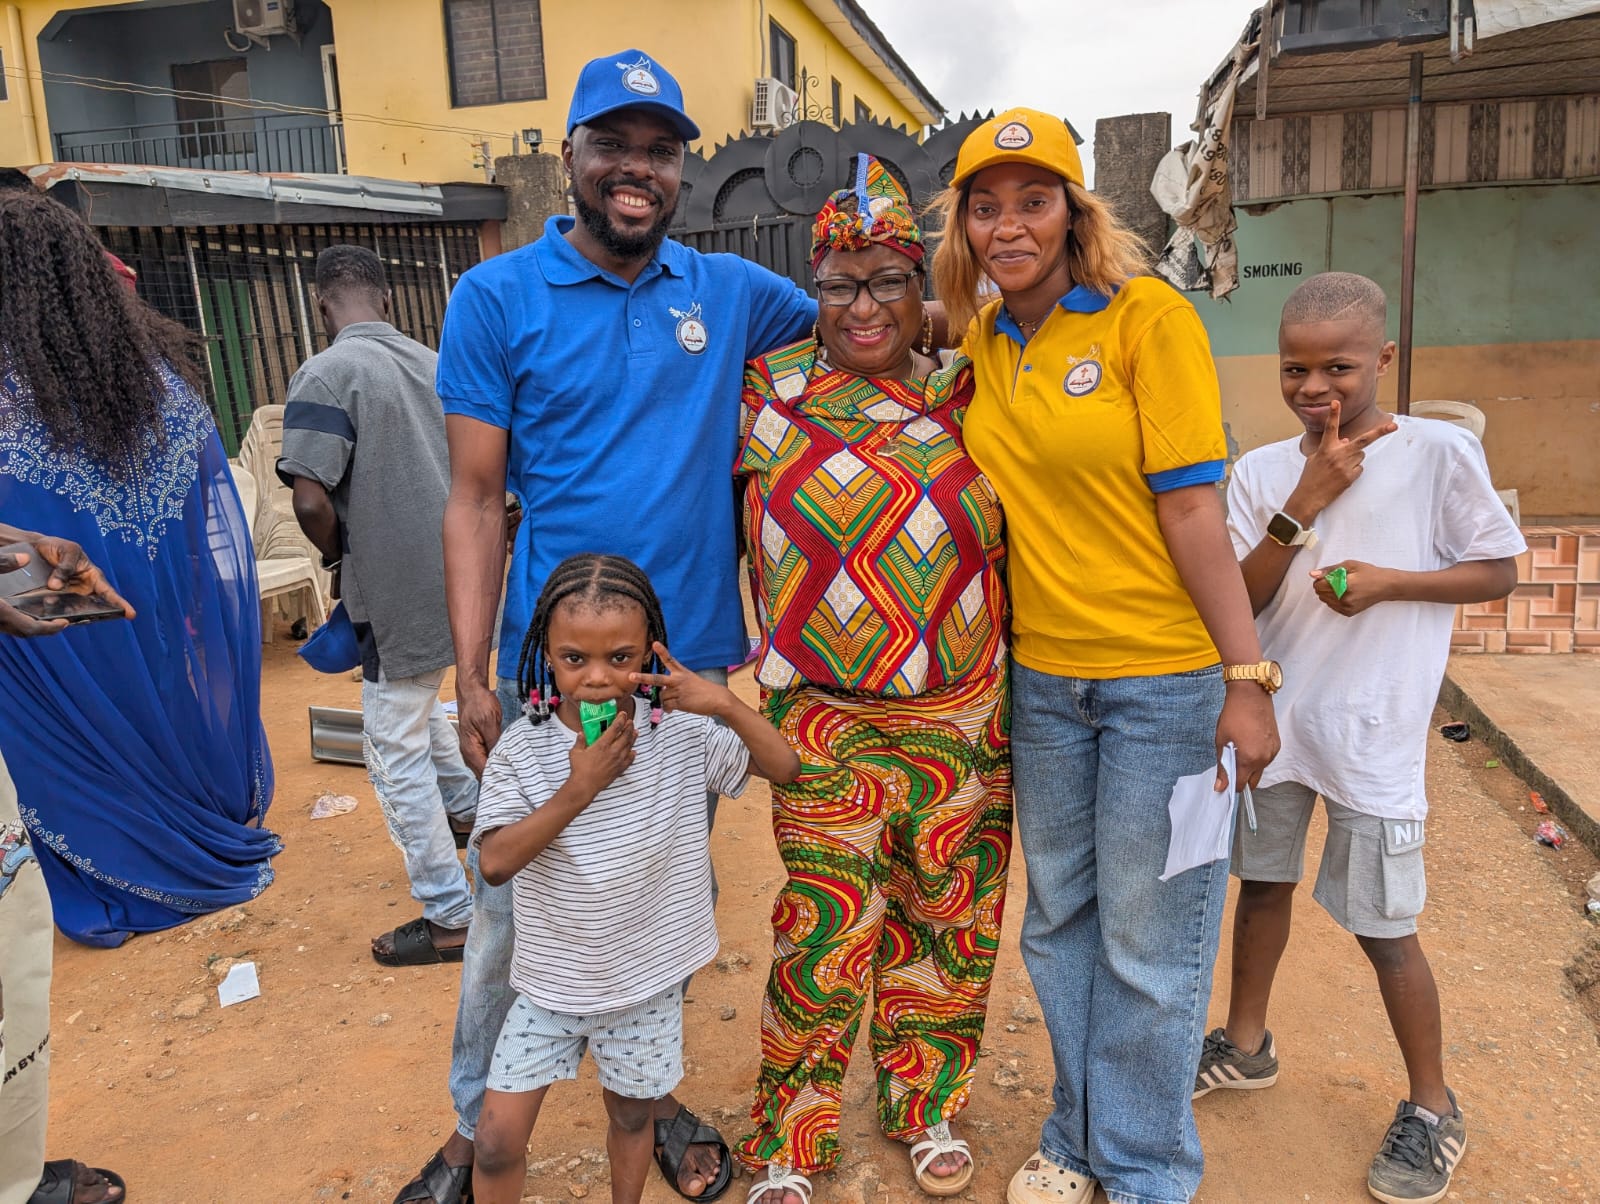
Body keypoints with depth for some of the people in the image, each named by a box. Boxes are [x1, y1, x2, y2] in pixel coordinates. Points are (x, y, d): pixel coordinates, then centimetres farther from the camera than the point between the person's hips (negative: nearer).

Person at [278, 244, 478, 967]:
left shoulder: (326, 374, -16)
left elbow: (312, 502, -23)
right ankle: (466, 806, 50)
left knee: (396, 751, 4)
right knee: (417, 704, 31)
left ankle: (449, 918, 12)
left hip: (397, 594, -8)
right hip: (453, 578, 8)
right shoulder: (431, 362, 6)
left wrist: (340, 556, -3)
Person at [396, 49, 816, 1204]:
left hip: (695, 661, 3)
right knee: (515, 907, 8)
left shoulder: (730, 292, 4)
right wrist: (472, 674, -9)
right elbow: (476, 499, -5)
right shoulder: (496, 298, -3)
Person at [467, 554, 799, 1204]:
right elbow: (495, 862, -21)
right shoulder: (521, 749, -14)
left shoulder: (681, 734, -13)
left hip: (646, 985, 1)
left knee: (631, 1119, 22)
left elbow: (785, 767, -13)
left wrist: (725, 702, -27)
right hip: (549, 984, 0)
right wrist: (580, 787, -26)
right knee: (496, 1142, 5)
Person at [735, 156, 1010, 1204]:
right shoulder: (770, 395, -1)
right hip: (826, 727, -2)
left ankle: (927, 1105, 39)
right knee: (827, 933, 3)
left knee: (949, 925, 14)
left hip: (964, 724, 3)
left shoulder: (964, 397, 5)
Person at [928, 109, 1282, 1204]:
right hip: (1040, 677, 6)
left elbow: (1191, 505, -13)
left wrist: (1246, 676, -15)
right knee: (1059, 920, 17)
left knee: (1148, 940, 6)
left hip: (1166, 677, -5)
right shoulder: (978, 345, 7)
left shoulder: (1149, 315, -9)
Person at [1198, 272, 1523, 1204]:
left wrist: (1388, 581, -18)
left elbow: (1500, 571, -3)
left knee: (1383, 927, 4)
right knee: (1265, 881, 19)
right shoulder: (1262, 472, -1)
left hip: (1372, 734, -4)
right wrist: (1304, 505, -18)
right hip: (1272, 716, 4)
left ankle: (1434, 1108, 27)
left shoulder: (1442, 452, -10)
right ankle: (1247, 1043, 40)